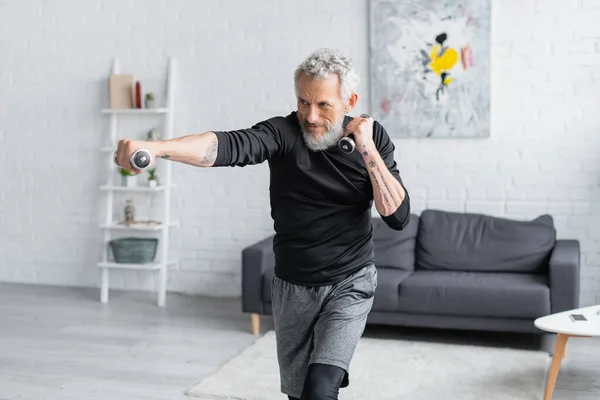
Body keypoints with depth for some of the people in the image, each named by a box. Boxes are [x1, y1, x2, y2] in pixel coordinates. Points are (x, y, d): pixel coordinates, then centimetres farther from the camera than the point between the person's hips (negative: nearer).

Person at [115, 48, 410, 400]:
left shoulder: (373, 137, -8)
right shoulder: (284, 133, -15)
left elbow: (399, 217, -14)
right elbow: (228, 146, -34)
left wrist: (367, 150, -23)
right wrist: (154, 147, -51)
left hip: (349, 285, -1)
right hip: (292, 288, 1)